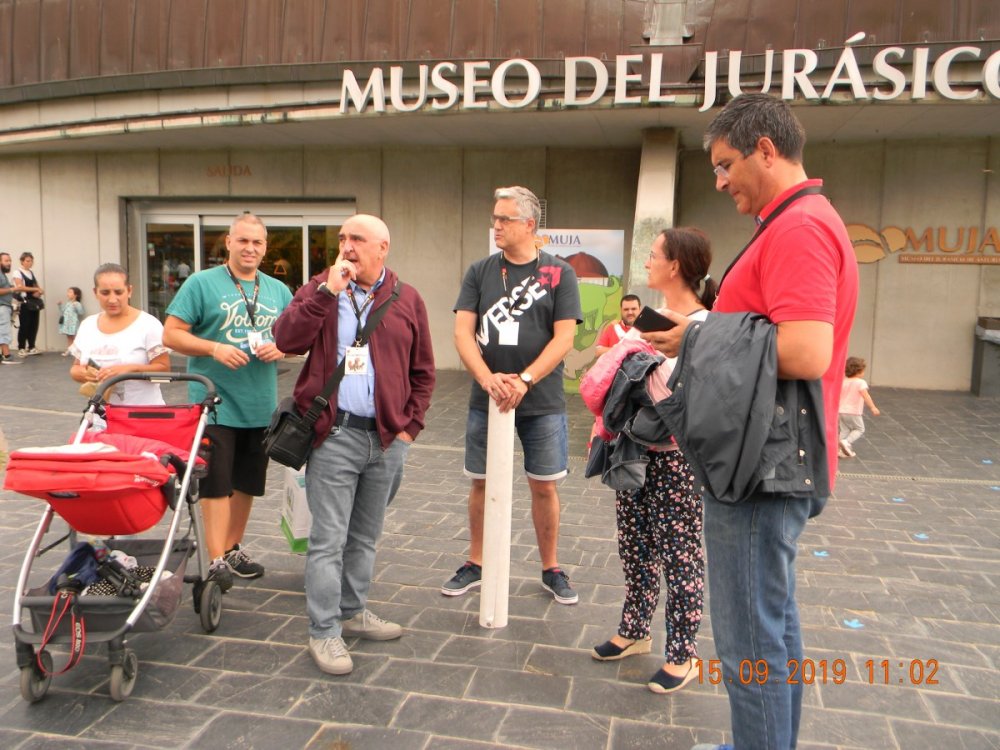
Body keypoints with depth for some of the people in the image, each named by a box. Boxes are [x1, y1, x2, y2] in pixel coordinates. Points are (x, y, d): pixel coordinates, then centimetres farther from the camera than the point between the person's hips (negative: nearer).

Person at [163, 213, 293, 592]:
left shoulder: (279, 291, 11)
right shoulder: (201, 283, -3)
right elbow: (172, 334, -6)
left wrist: (280, 349, -8)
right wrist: (214, 349, -20)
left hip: (261, 405, 5)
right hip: (214, 401, -5)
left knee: (247, 482, 14)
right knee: (216, 482, -5)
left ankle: (233, 548, 30)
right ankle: (217, 560, 2)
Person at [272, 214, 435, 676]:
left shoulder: (407, 300, 7)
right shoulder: (319, 289, 4)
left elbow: (422, 372, 10)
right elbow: (286, 340, -13)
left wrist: (410, 426, 2)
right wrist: (328, 291, -17)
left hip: (387, 437, 3)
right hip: (335, 434, -3)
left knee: (365, 535, 17)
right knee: (329, 538, 0)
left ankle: (353, 610, 33)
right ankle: (324, 631, 11)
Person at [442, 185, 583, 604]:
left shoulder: (558, 272, -1)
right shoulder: (480, 272, 5)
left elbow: (564, 338, -8)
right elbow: (463, 332, -2)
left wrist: (524, 380, -18)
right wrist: (488, 379, -18)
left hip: (542, 402, -2)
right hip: (486, 399, 2)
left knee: (543, 485, 7)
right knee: (482, 482, 10)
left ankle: (550, 569, 24)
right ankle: (476, 565, 27)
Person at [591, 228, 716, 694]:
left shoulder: (705, 326, -14)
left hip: (677, 456, -8)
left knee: (679, 553, 3)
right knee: (634, 546, 17)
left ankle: (682, 655, 18)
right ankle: (634, 632, 34)